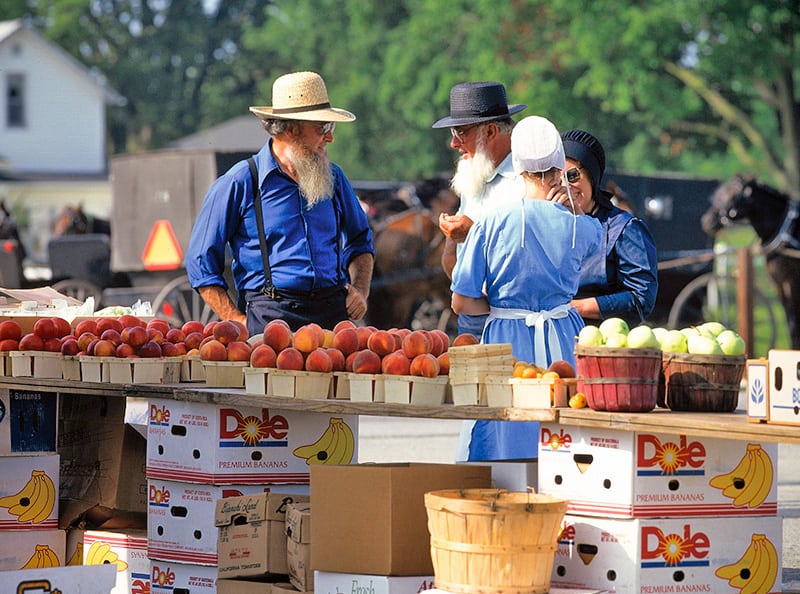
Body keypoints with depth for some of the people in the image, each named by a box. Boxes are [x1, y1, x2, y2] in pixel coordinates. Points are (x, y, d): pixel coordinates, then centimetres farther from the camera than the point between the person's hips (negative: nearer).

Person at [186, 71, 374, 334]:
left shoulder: (333, 178, 18)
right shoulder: (239, 183, 2)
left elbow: (360, 242, 32)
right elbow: (201, 262, 4)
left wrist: (360, 290, 12)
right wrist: (239, 322, -6)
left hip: (335, 312, 4)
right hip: (271, 315, -4)